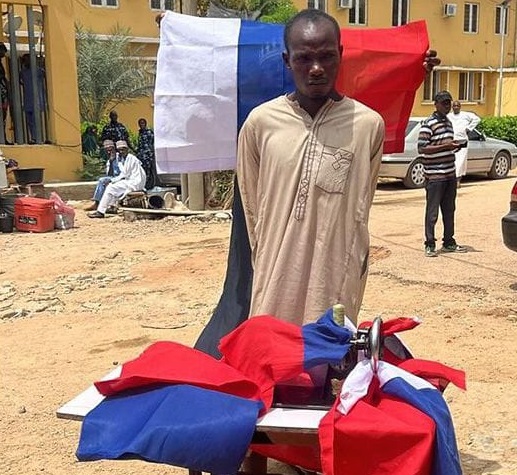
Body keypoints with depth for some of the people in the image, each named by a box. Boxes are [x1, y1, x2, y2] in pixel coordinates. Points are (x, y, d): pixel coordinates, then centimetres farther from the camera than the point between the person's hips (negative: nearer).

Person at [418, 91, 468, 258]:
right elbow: (422, 148, -17)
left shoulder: (448, 122, 15)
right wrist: (446, 146, -21)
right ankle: (430, 245, 7)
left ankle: (449, 242, 24)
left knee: (449, 210, 14)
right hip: (434, 175, -8)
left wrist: (454, 146, 4)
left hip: (450, 173, 8)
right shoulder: (428, 124, -10)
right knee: (432, 212, -1)